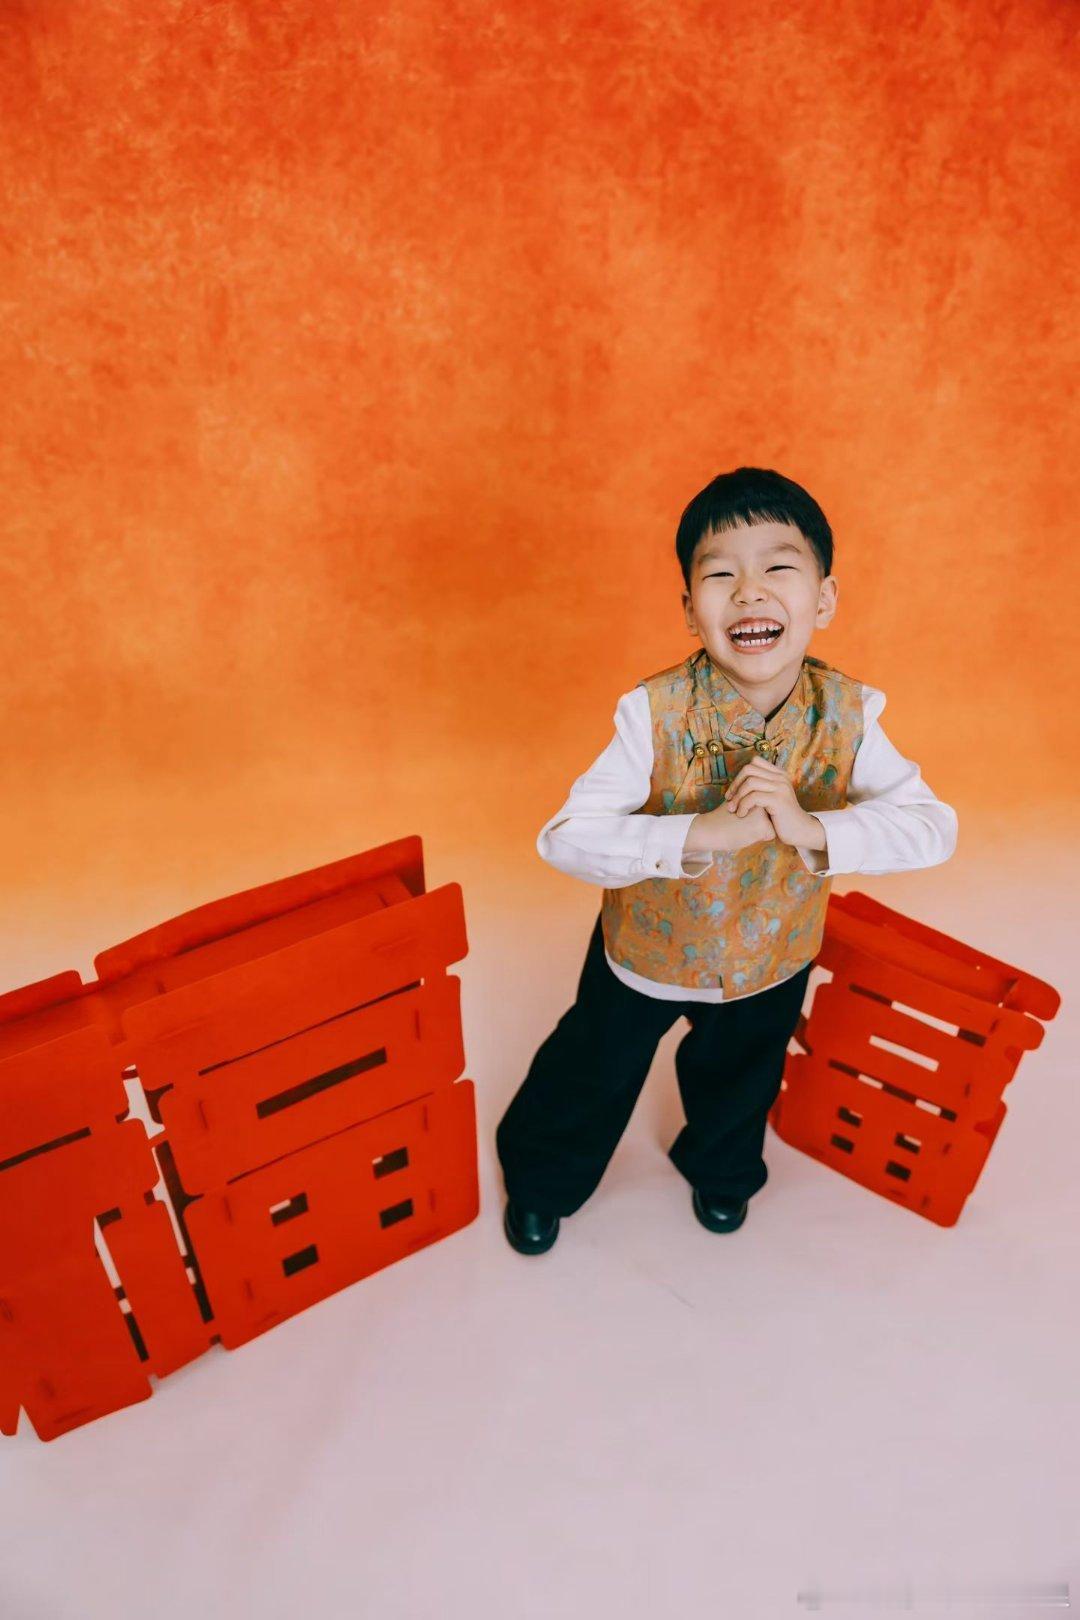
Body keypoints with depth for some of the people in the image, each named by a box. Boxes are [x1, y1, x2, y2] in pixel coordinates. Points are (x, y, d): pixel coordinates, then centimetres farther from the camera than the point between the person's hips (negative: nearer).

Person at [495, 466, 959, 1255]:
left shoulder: (848, 713, -23)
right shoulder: (656, 713, -31)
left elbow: (933, 826, -27)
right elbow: (565, 836, -35)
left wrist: (815, 829, -44)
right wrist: (699, 833, -48)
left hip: (771, 958, 3)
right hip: (647, 950, -2)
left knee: (738, 1079, 30)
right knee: (592, 1075, 21)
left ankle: (721, 1168, 65)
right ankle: (541, 1177, 54)